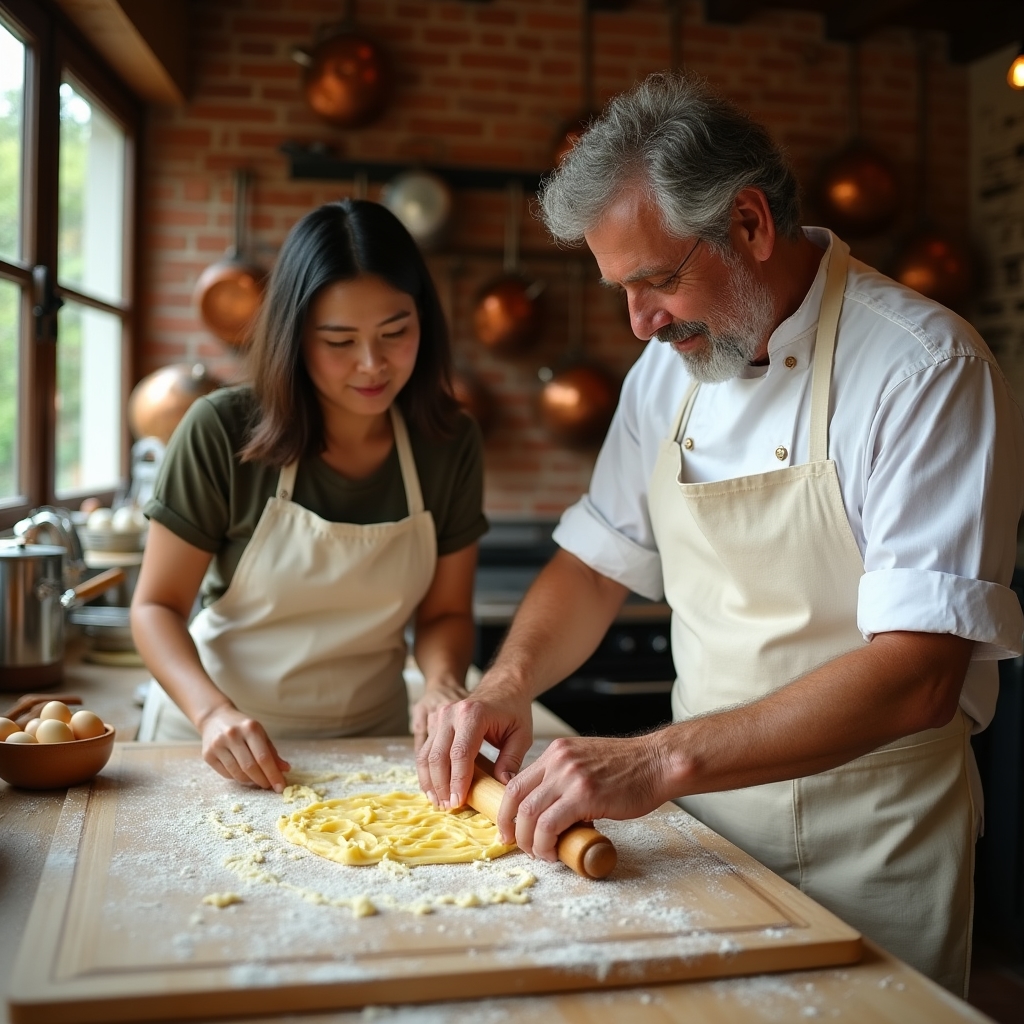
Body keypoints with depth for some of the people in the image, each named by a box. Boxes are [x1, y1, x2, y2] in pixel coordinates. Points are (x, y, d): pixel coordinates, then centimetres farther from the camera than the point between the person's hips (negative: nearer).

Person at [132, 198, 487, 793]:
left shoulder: (452, 445, -6)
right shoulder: (222, 432, -14)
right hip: (218, 743, -1)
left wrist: (444, 683, -16)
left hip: (370, 739, 2)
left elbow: (444, 611, 3)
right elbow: (157, 605, -8)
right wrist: (213, 712, -24)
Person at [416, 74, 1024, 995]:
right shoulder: (671, 366, 2)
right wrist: (507, 686, -10)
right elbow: (598, 563, 8)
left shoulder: (926, 368, -20)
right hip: (703, 807, 6)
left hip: (865, 845, -5)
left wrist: (660, 761, -34)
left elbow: (916, 676, -28)